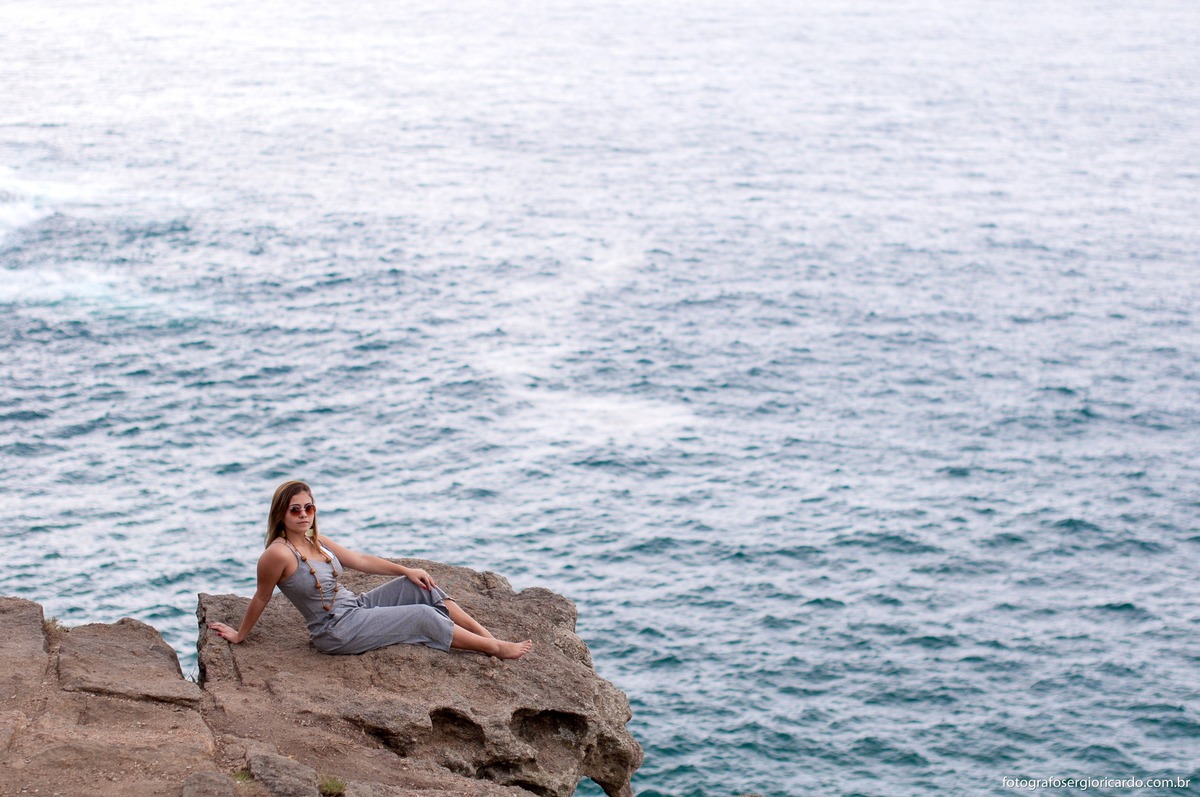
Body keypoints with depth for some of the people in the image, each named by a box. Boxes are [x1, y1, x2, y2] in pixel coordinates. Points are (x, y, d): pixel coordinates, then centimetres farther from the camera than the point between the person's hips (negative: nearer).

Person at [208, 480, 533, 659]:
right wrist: (239, 635, 1)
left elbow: (361, 560, 13)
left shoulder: (315, 541, 6)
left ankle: (487, 634, 0)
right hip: (337, 630, -9)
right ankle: (496, 648, -6)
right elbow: (261, 599, -9)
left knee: (420, 587, -3)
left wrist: (406, 570, 10)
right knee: (422, 616, -13)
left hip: (356, 606, 9)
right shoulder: (278, 554, -20)